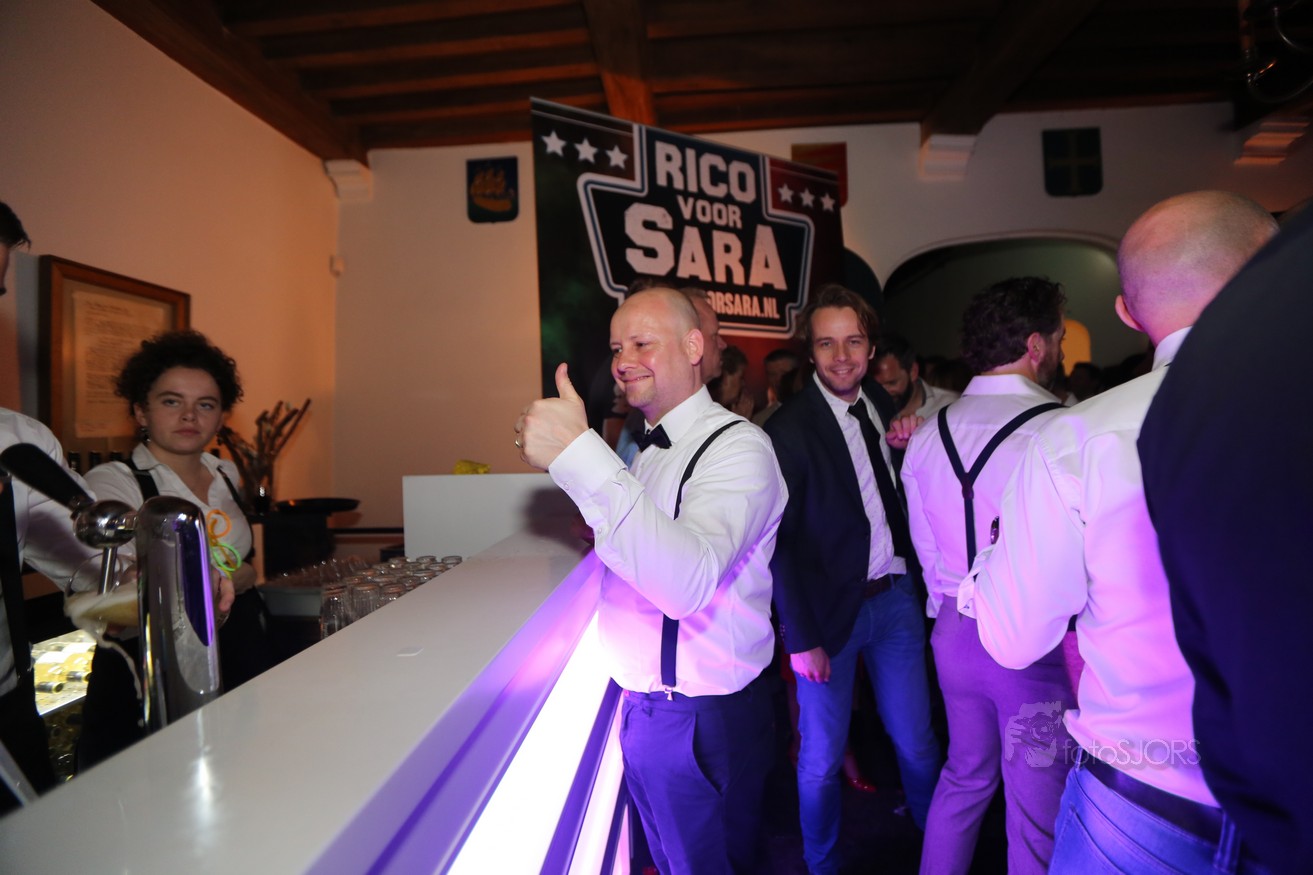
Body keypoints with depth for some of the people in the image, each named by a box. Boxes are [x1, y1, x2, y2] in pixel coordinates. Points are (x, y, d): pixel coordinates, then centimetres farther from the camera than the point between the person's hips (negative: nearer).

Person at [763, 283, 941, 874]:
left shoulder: (882, 404, 4)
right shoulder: (788, 429, -14)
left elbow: (895, 501, 10)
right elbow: (781, 543, -12)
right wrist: (801, 637, -11)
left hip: (896, 597, 5)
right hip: (831, 609, -5)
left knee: (917, 743, 16)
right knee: (822, 758, 10)